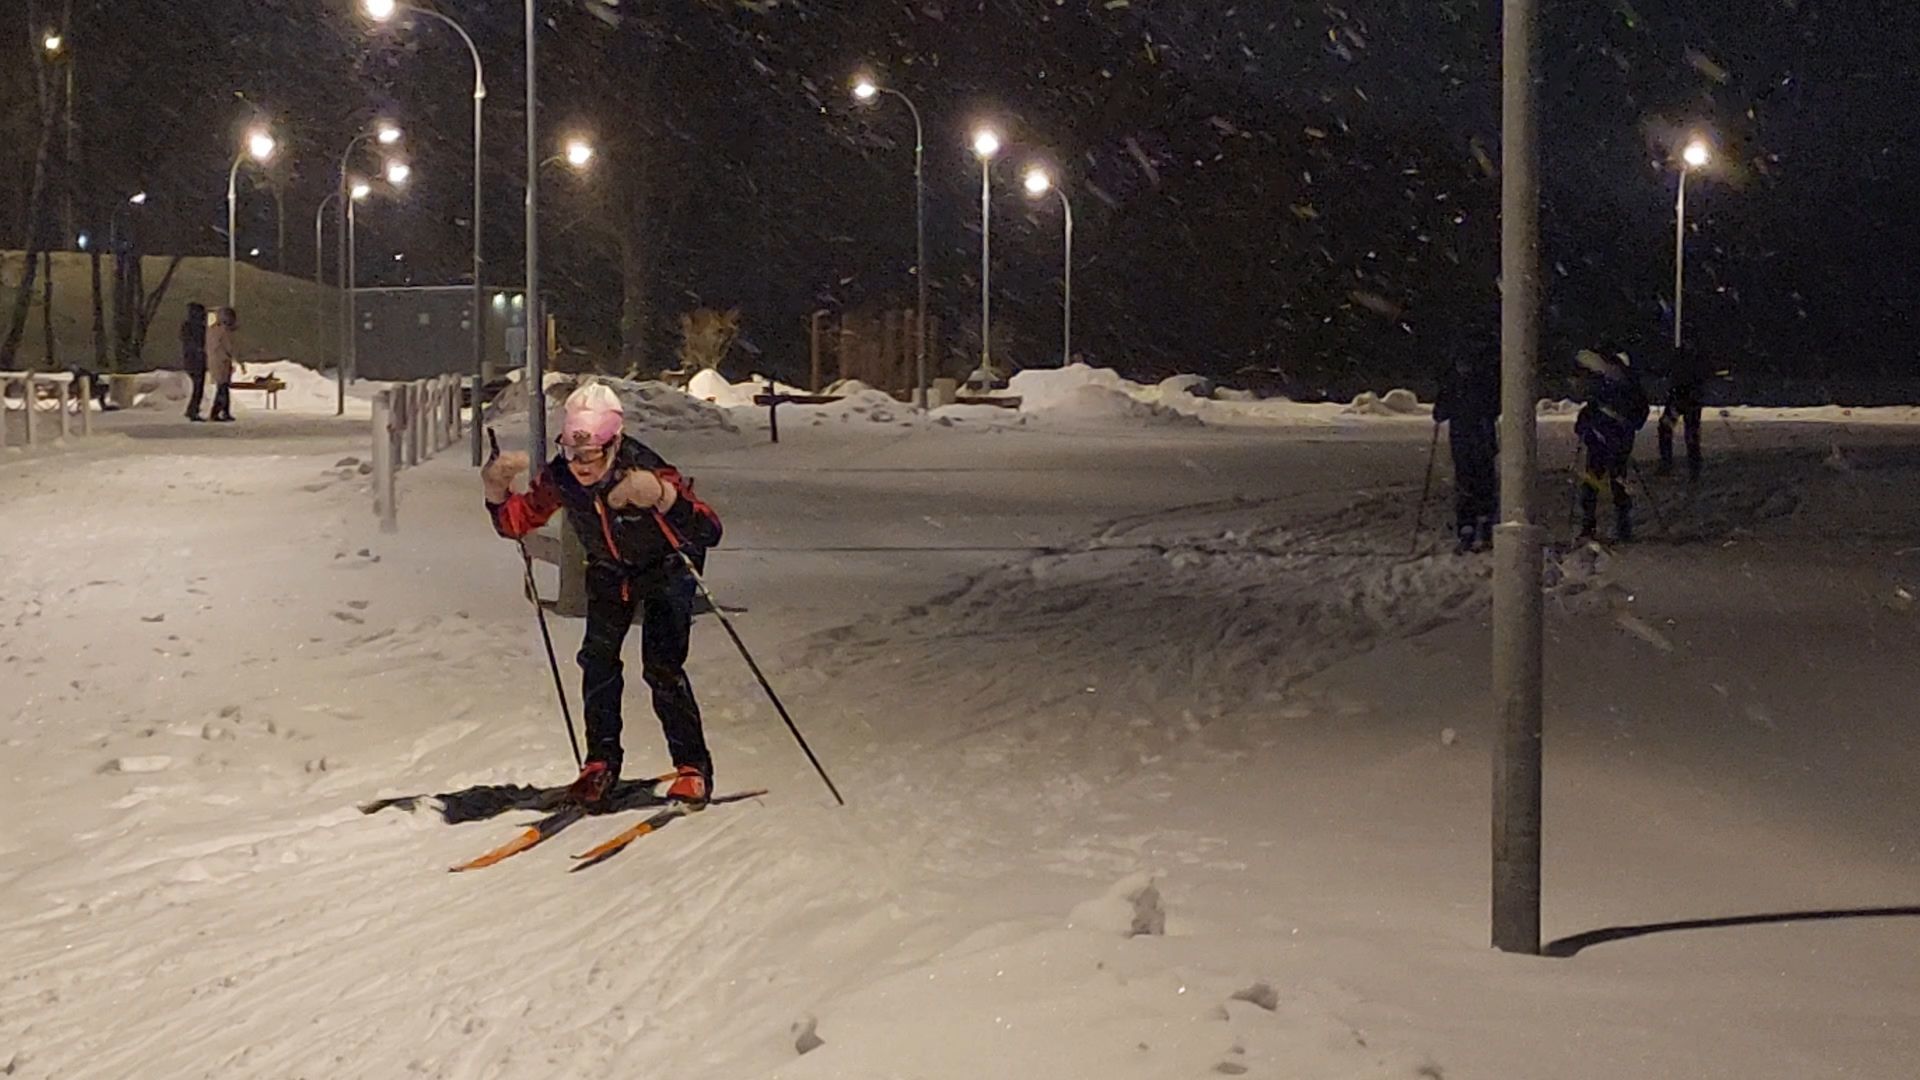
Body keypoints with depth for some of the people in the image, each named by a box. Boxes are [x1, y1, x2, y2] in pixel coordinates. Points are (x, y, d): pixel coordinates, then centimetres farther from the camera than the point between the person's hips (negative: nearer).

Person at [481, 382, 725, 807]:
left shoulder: (646, 473, -37)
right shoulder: (560, 478, -23)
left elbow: (709, 533, -44)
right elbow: (516, 522, -9)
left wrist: (664, 498, -60)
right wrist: (497, 490, -29)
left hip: (666, 568, -4)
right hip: (609, 570, 5)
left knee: (661, 666, -16)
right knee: (598, 657, -7)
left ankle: (693, 767, -4)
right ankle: (602, 761, 8)